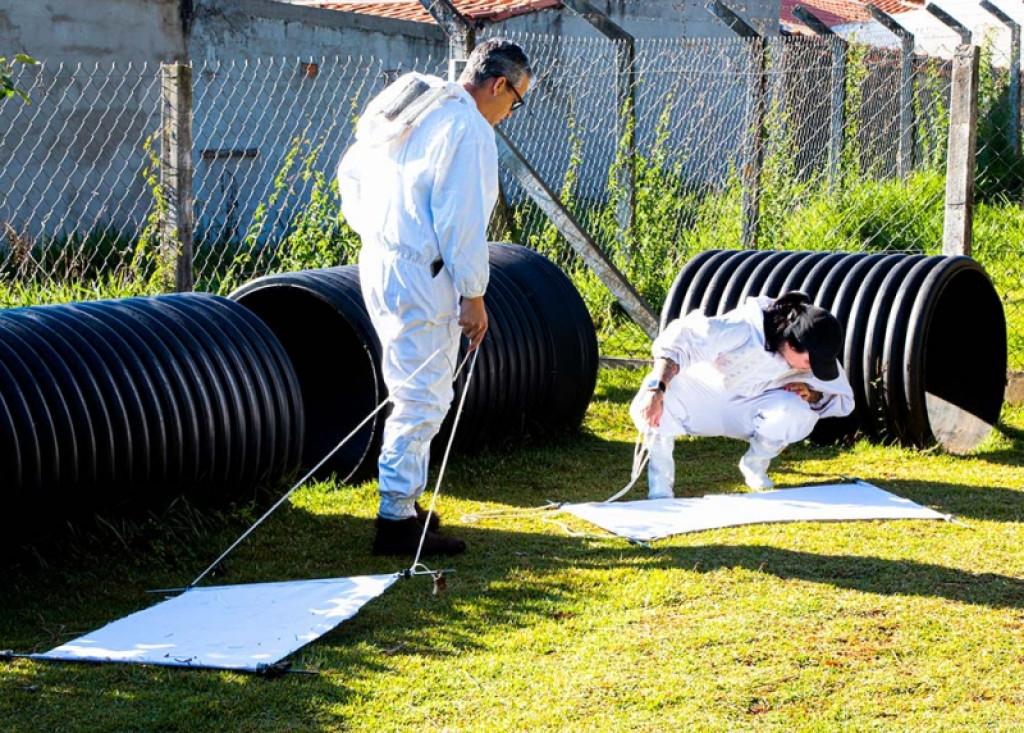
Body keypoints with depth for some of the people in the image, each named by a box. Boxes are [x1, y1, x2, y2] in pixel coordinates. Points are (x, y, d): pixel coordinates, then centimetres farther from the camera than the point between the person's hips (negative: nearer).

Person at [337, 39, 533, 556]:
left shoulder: (411, 109, 16)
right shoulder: (468, 128, -13)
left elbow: (351, 172, 24)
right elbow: (462, 219, -17)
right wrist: (474, 296, -13)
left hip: (379, 259, 10)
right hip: (418, 275, -10)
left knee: (415, 392, 19)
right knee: (422, 397, -5)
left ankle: (402, 504, 26)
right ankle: (397, 519, -4)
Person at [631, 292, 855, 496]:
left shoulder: (814, 351, -17)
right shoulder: (741, 329, -32)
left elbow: (843, 401, -6)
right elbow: (677, 342, -36)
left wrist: (811, 394, -27)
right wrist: (655, 391, -49)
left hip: (750, 410, 4)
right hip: (703, 398, -4)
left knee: (796, 411, -30)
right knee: (650, 407, -36)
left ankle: (754, 465, 1)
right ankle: (660, 483, -12)